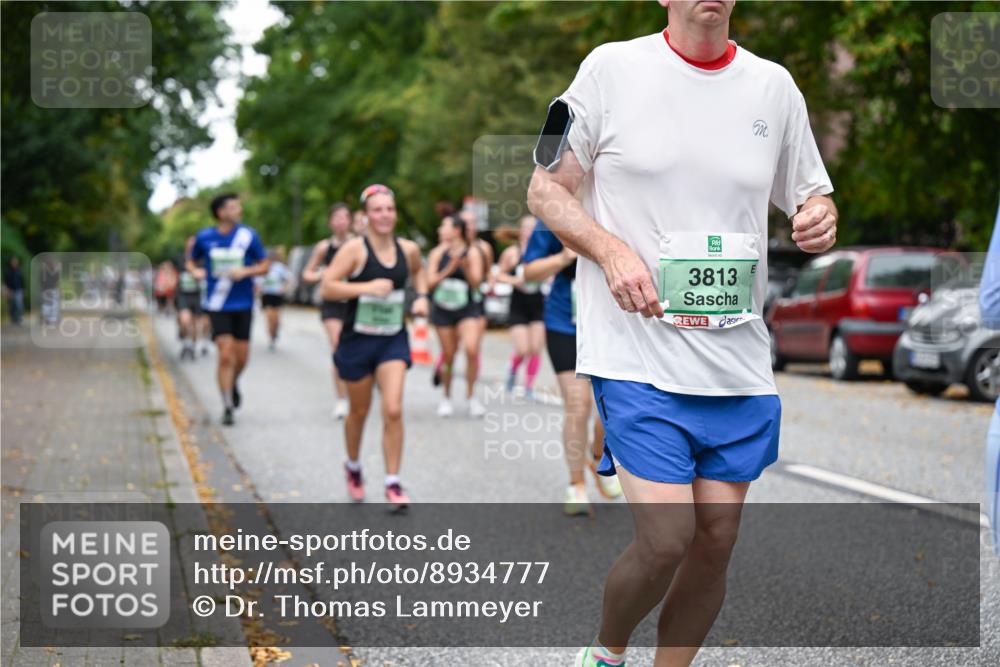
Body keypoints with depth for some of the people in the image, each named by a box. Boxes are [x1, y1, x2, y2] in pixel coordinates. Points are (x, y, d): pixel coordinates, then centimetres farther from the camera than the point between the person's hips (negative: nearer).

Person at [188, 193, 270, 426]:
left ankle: (233, 383, 40)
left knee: (241, 356, 6)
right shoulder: (204, 238, -2)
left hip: (243, 304, 1)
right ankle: (228, 407, -1)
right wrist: (196, 271, -9)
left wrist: (245, 271, -15)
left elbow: (264, 265, 4)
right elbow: (191, 262, 14)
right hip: (218, 306, -1)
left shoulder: (248, 236, -3)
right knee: (226, 355, -10)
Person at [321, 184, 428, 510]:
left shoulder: (408, 249, 1)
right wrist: (367, 287, -27)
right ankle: (353, 467, 41)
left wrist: (422, 296, 6)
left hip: (393, 339, 2)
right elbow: (327, 287, -18)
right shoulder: (355, 249, -13)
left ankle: (393, 484, -3)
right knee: (359, 411, 14)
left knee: (393, 410, -12)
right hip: (358, 339, -2)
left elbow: (419, 271, 24)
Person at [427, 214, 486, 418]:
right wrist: (448, 270, -17)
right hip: (442, 310, 2)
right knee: (448, 356, 6)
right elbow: (430, 282, -3)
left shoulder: (472, 253, -4)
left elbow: (476, 284, -8)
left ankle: (471, 395, -2)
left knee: (471, 349, -20)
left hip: (467, 310, -2)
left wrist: (466, 268, -26)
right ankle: (446, 397, 27)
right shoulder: (438, 253, 0)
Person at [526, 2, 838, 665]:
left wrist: (821, 219, -6)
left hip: (739, 358, 4)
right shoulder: (612, 68, -2)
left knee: (717, 539, 6)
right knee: (667, 540, -11)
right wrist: (611, 250, -16)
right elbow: (546, 190, 2)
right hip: (637, 354, -4)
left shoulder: (775, 87, 9)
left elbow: (811, 197, 19)